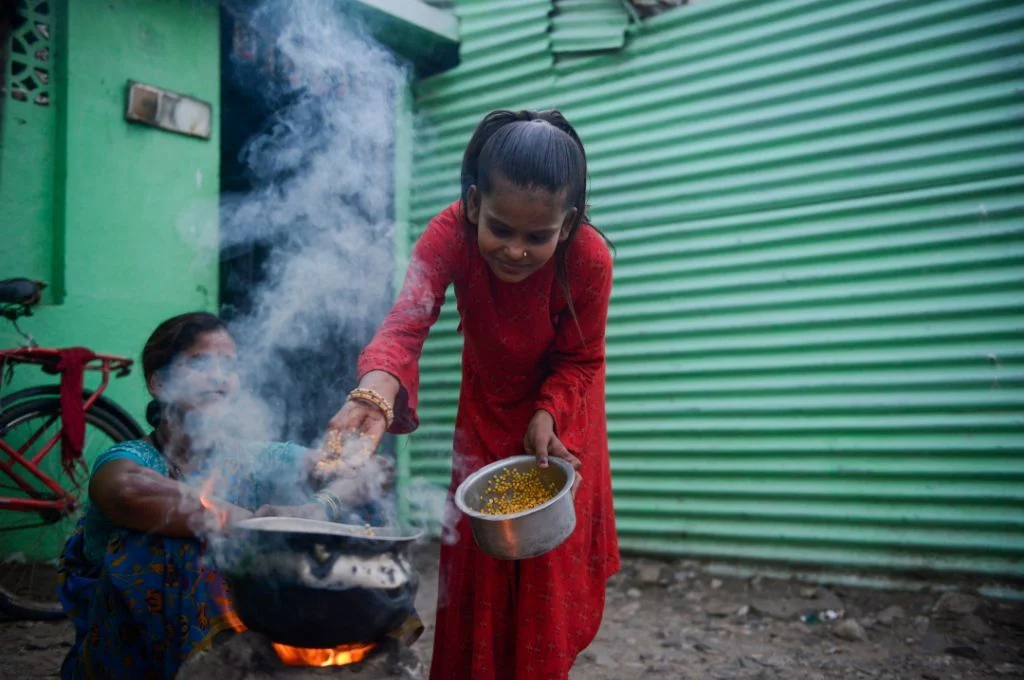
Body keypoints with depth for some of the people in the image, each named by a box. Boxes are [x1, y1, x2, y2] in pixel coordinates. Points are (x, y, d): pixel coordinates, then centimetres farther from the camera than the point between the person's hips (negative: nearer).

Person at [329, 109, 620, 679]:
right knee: (477, 563, 7)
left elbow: (579, 361, -16)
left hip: (558, 409, -1)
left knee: (550, 566, 3)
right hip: (486, 407, 1)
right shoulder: (452, 233, -33)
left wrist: (547, 416, -33)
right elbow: (407, 320, -48)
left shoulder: (589, 257, -32)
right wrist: (376, 391, -68)